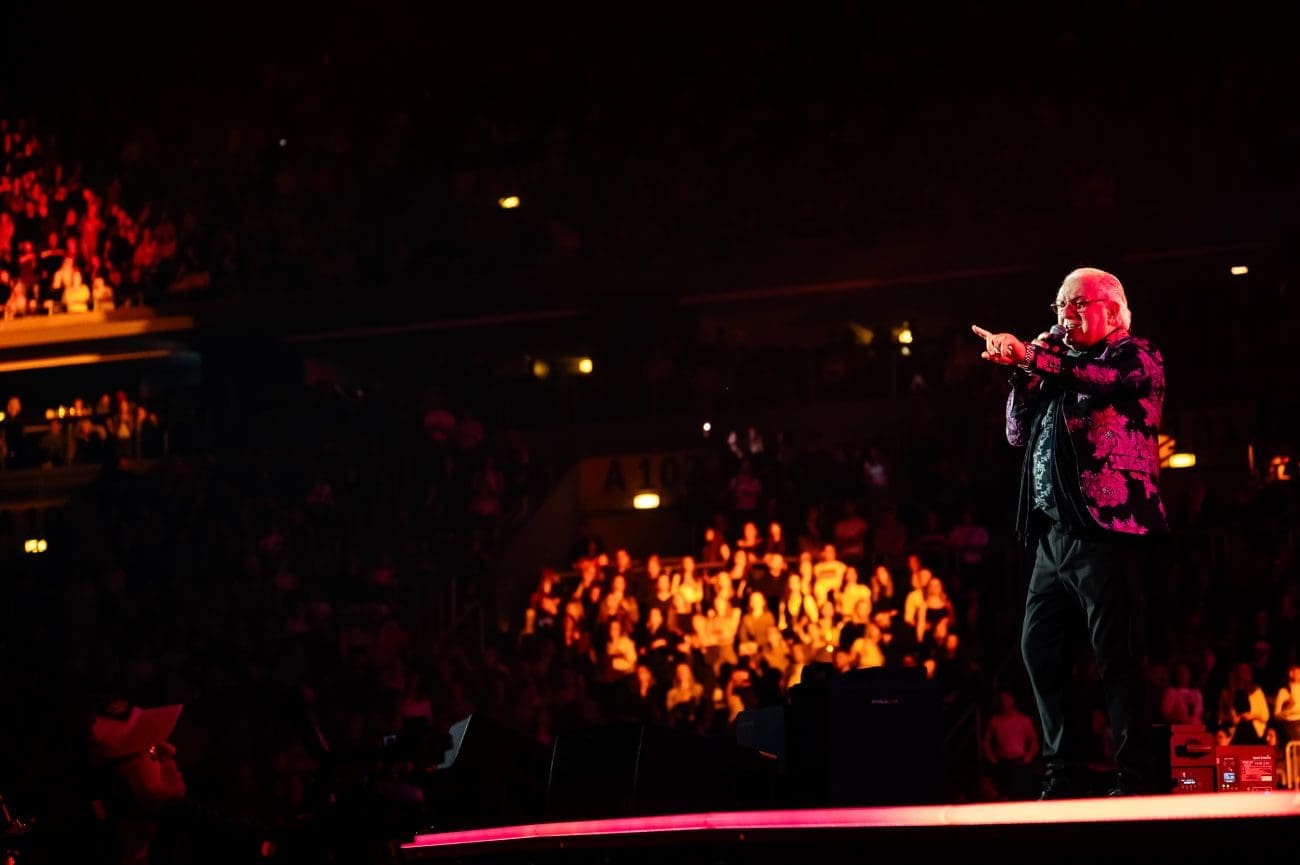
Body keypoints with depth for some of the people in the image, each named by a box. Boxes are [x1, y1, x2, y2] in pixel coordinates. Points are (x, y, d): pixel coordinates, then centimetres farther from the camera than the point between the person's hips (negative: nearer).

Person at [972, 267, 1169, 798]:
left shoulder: (1136, 356, 3)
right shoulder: (1059, 365, 24)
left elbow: (1107, 377, -20)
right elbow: (1019, 435, 20)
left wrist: (1032, 359, -25)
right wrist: (1024, 376, 6)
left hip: (1108, 526, -8)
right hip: (1054, 531, 8)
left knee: (1117, 655, -10)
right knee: (1040, 649, 5)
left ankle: (1137, 779, -9)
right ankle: (1063, 778, 11)